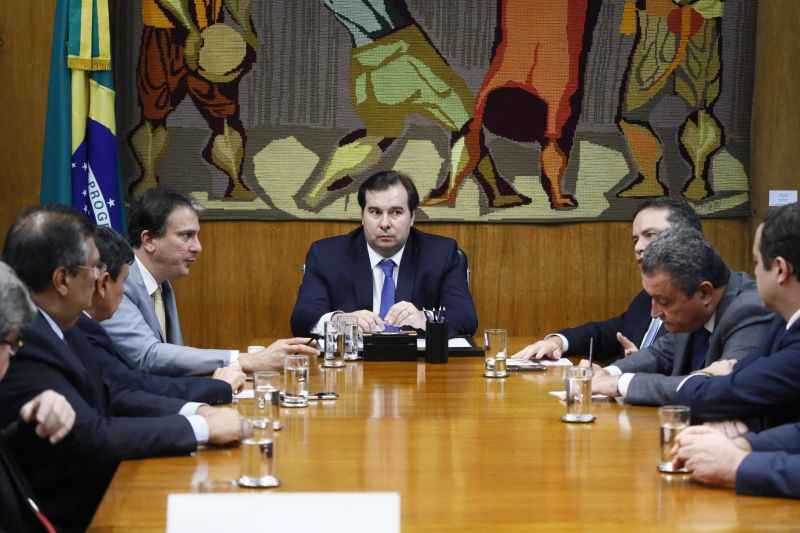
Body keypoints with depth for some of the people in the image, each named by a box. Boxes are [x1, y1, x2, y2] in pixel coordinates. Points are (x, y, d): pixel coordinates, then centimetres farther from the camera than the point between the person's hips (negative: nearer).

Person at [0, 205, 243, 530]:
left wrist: (194, 411, -3)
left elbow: (108, 393, 11)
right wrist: (203, 427, -17)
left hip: (99, 491, 8)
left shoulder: (55, 327, 4)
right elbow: (93, 436, -24)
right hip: (69, 517, -8)